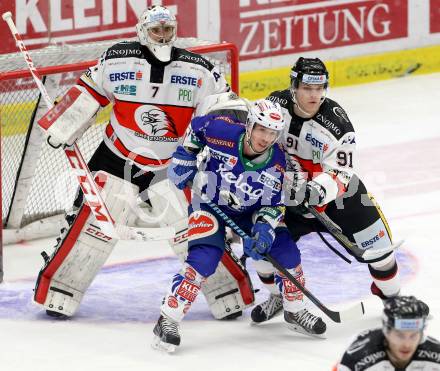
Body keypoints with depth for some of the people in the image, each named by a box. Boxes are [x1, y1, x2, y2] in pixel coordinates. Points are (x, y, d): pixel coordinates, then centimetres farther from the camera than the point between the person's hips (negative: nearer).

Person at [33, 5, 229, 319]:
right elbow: (88, 93, 2)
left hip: (174, 165, 1)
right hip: (117, 158, -1)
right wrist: (62, 129, 1)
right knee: (91, 222, -6)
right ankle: (57, 290, 4)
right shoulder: (117, 60, -10)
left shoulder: (199, 70, -8)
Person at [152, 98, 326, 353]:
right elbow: (197, 126, -5)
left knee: (286, 251, -4)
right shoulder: (221, 132, -28)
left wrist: (264, 227, -28)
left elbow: (273, 204, -10)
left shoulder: (277, 161, -18)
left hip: (251, 211, 4)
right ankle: (168, 320, -19)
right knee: (204, 259, -25)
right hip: (209, 204, -4)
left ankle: (294, 311, 22)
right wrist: (185, 156, -6)